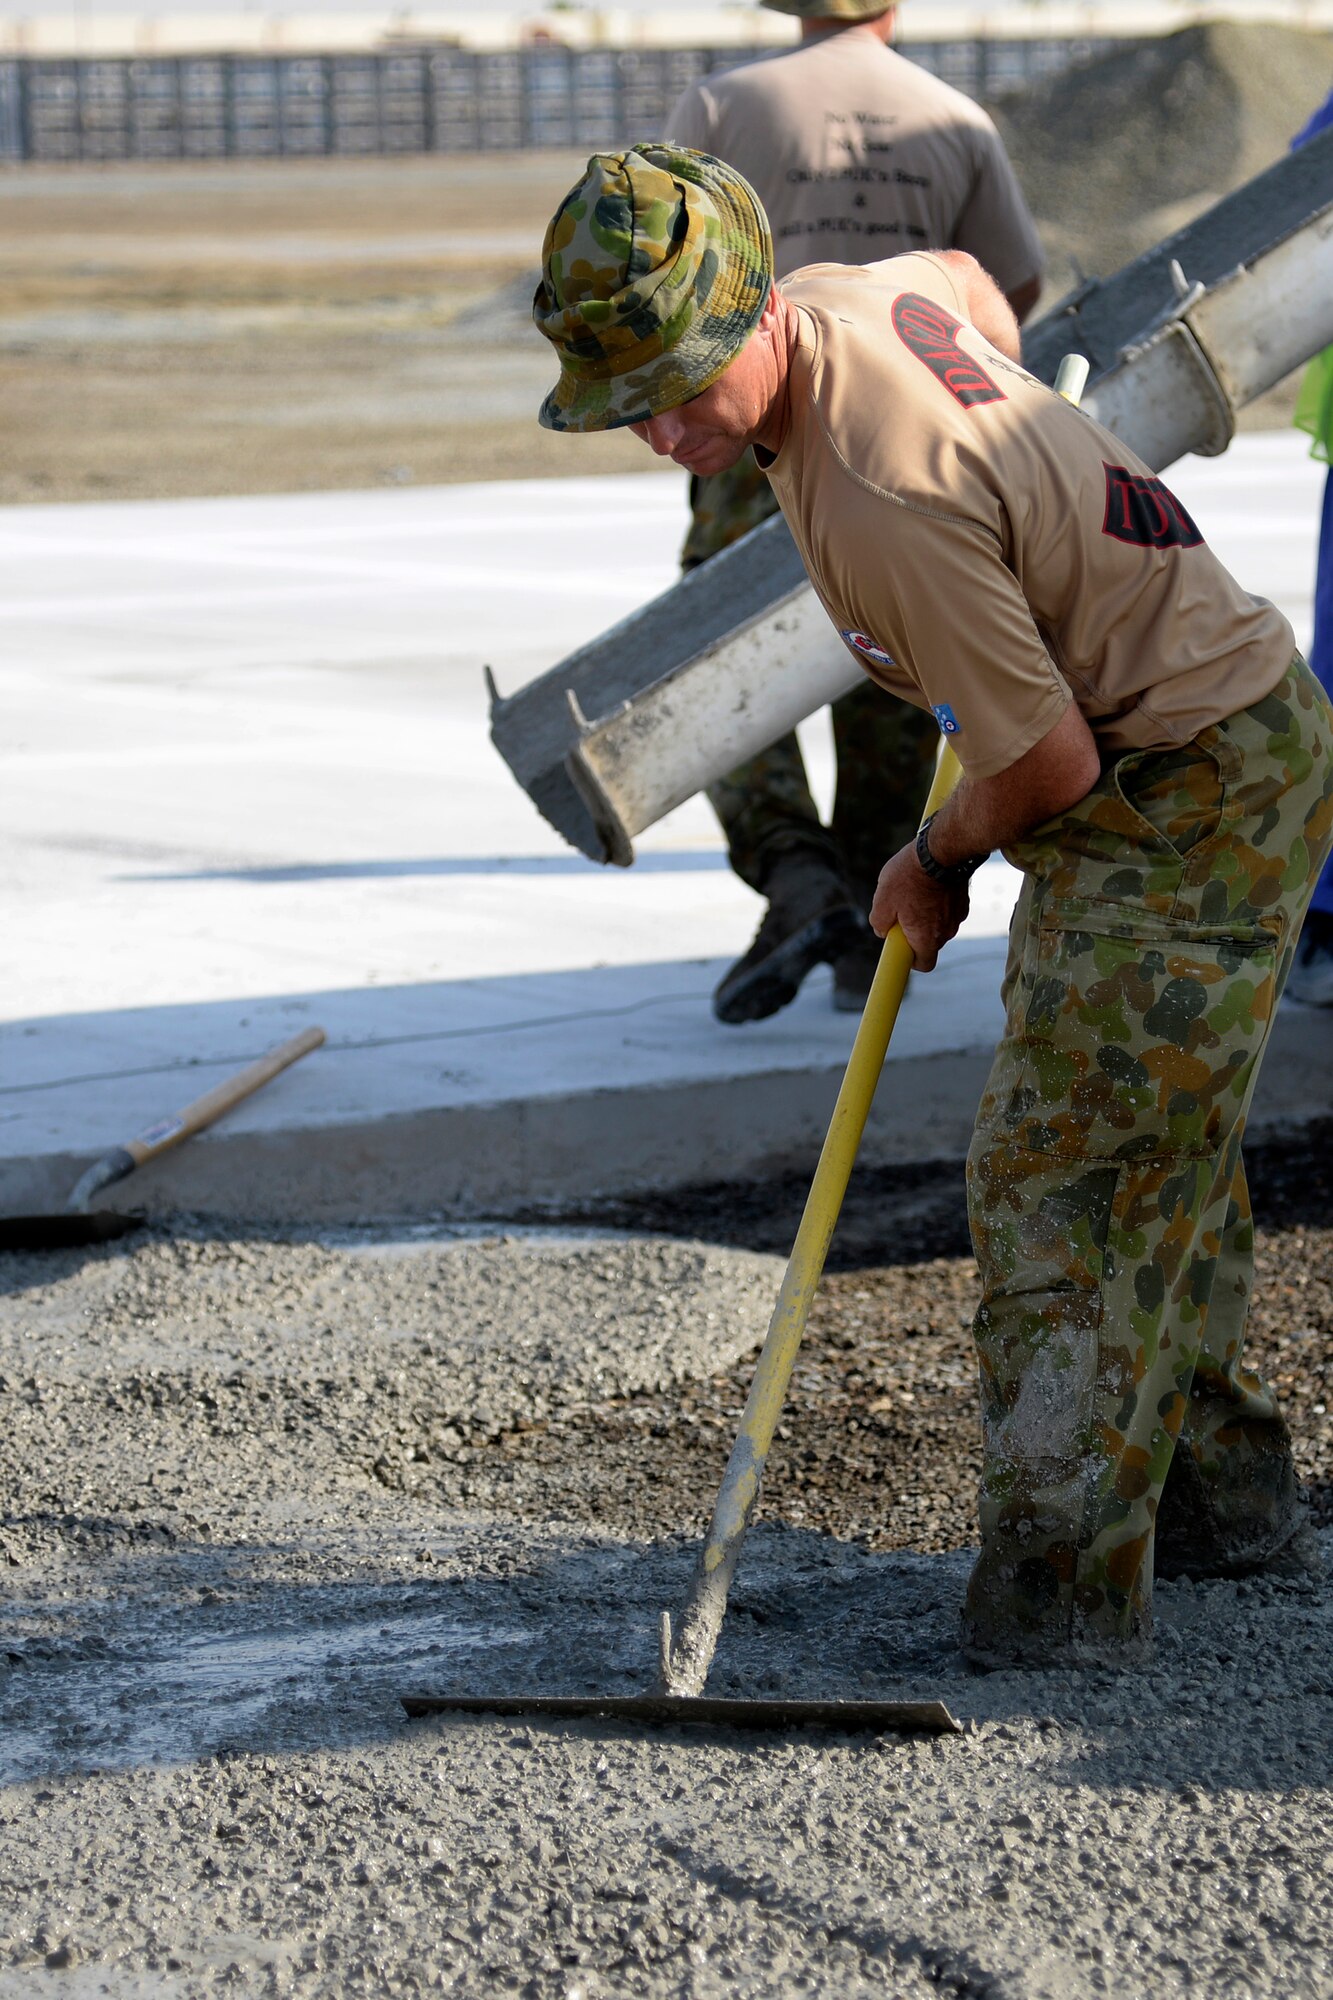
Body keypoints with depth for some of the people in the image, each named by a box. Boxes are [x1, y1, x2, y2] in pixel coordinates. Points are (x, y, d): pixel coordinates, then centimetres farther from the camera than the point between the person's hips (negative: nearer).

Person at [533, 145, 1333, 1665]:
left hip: (1191, 797, -10)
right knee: (1157, 1153, 22)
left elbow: (1052, 759, -25)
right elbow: (963, 275, 22)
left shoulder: (882, 498, -33)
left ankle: (1056, 1598, -9)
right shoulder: (845, 294, -5)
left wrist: (939, 863, -5)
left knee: (1058, 1176, -12)